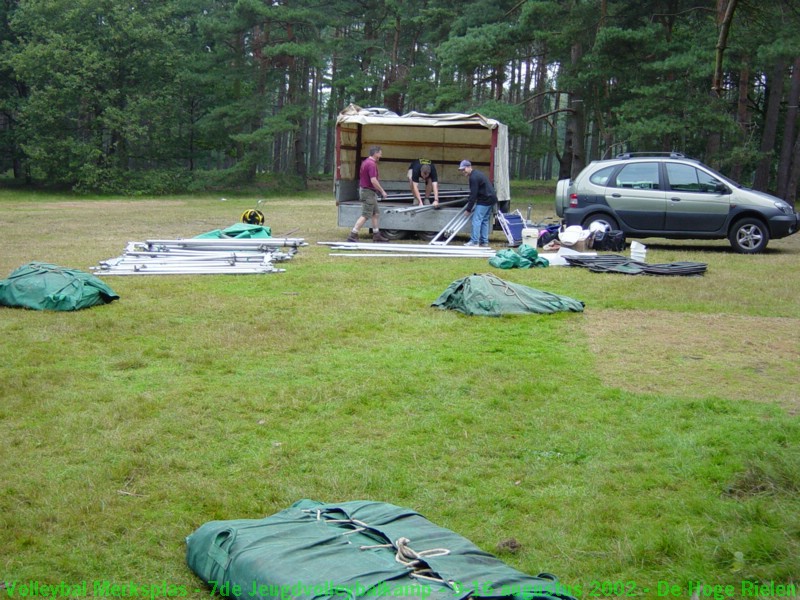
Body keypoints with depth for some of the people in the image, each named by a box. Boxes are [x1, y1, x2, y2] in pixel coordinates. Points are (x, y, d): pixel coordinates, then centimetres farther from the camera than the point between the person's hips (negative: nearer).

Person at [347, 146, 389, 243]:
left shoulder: (365, 162, 12)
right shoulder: (371, 164, -20)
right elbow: (373, 181, -26)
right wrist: (382, 191, -16)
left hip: (364, 189, 10)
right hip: (368, 192, -10)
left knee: (375, 214, 15)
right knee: (365, 215, -8)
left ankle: (376, 235, 21)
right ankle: (352, 235, -8)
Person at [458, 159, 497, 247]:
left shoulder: (473, 177, -17)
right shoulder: (476, 174, 16)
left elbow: (473, 194, -18)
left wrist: (468, 209, -13)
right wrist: (470, 202, 24)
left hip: (485, 200, -11)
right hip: (491, 199, 11)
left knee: (476, 220, -10)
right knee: (485, 220, 14)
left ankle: (474, 241, -12)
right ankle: (484, 242, 16)